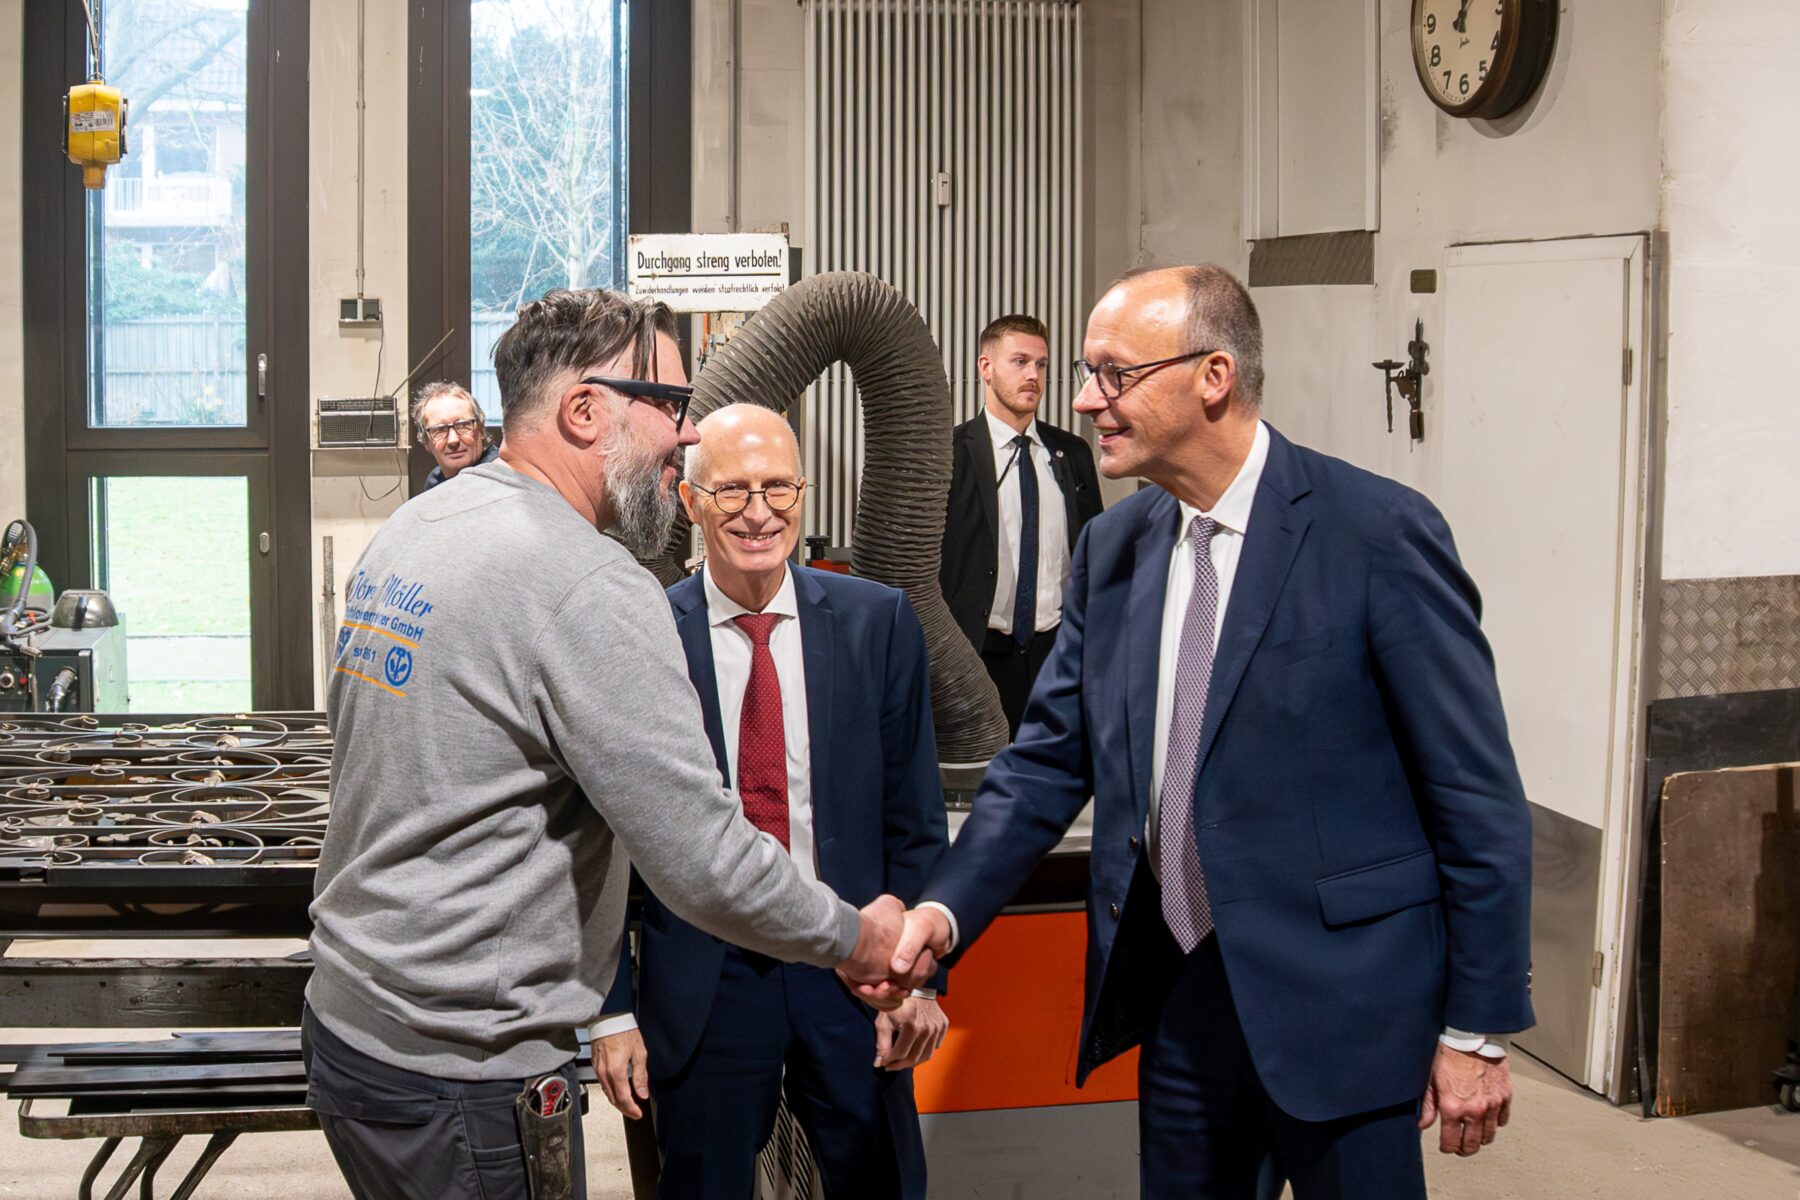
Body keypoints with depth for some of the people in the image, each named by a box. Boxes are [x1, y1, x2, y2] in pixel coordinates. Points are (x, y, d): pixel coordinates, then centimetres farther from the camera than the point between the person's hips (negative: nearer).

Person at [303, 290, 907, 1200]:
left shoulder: (405, 535, 8)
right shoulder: (586, 586, -20)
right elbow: (706, 867, -22)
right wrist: (854, 938, -5)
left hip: (344, 1025, 9)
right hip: (462, 1078, -9)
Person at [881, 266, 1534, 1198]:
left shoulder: (1377, 534, -13)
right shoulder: (1112, 547, 5)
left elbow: (1476, 796, -10)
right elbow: (1048, 762, 8)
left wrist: (1478, 1027, -9)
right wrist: (945, 910, -8)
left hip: (1337, 999, -5)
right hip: (1177, 989, 6)